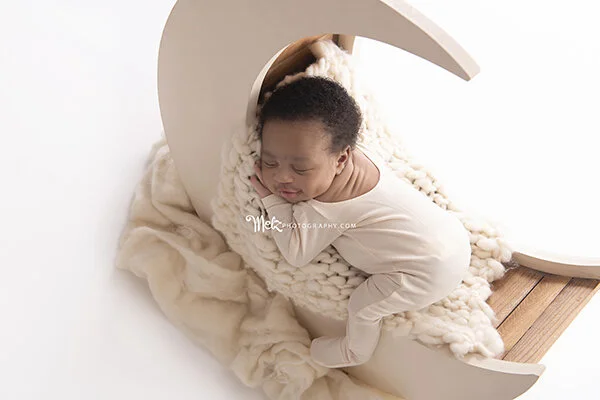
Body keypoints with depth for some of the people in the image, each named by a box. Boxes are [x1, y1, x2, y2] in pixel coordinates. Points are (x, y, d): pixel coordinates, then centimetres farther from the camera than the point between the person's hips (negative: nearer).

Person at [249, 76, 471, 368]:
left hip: (429, 272, -8)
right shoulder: (357, 154, -3)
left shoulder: (325, 208, -27)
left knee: (362, 306, 9)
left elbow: (295, 253, -17)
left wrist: (272, 201, -14)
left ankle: (355, 351, 36)